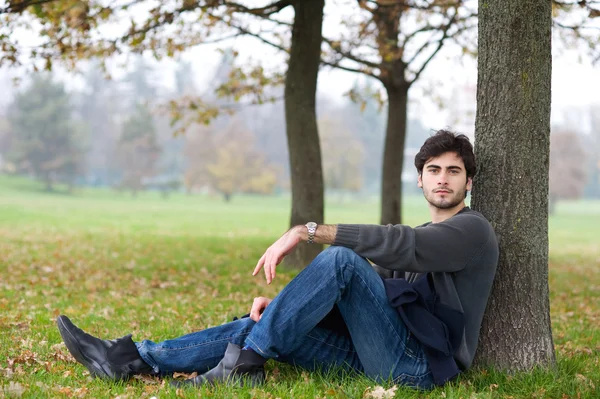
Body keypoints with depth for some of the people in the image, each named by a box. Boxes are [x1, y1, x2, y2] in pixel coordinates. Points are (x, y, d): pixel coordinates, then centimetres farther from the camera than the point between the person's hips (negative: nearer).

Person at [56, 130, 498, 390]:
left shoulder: (473, 230, -1)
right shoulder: (419, 238, 27)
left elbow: (401, 244, -20)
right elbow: (360, 287, 18)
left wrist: (307, 231, -24)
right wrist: (284, 303, 0)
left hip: (418, 363, -8)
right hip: (381, 355, 8)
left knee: (339, 257, -25)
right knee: (261, 324, -3)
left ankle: (243, 363, -20)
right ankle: (132, 358, -8)